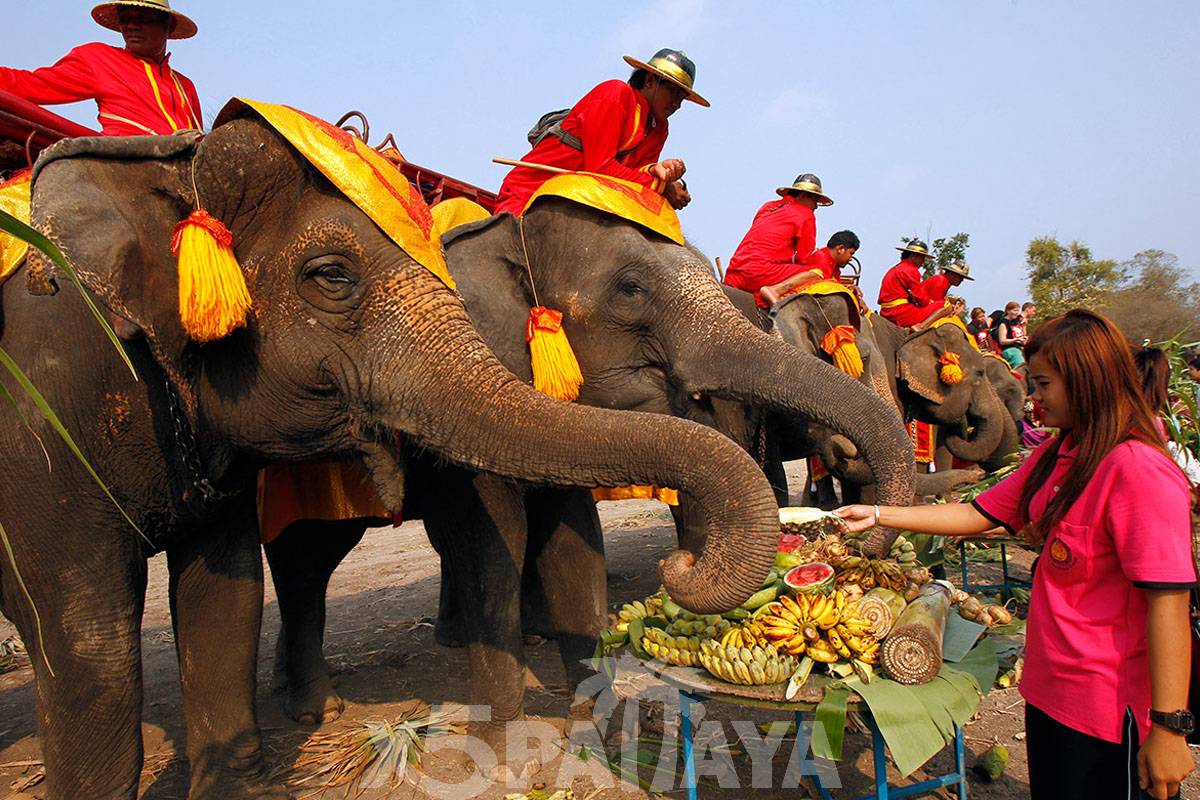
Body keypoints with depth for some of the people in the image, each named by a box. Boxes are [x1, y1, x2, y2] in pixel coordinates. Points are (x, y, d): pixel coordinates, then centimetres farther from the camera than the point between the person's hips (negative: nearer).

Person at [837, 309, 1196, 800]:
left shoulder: (1137, 469, -21)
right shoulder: (1055, 457, 7)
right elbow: (977, 515, 11)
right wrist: (877, 515, 7)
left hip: (1106, 707, -8)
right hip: (1048, 687, 8)